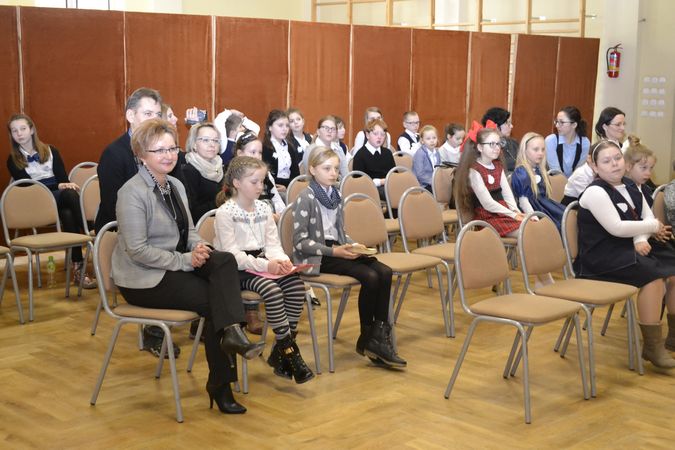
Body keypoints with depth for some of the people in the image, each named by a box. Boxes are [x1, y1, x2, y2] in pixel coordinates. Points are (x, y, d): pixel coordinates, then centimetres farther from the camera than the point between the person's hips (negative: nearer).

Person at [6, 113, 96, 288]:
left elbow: (63, 178, 9)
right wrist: (59, 186, -16)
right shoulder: (13, 160, 7)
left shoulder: (50, 151, 15)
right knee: (70, 194, -33)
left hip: (59, 196, 3)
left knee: (68, 215, -36)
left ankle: (78, 268, -38)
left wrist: (67, 185, -17)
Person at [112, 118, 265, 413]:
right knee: (212, 299, -20)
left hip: (176, 265, 7)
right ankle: (219, 385, -8)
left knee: (224, 261, -21)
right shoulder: (132, 192, -15)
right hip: (143, 279, -7)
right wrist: (186, 260, -21)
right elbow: (137, 250, -20)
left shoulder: (176, 186, 12)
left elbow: (188, 231, 16)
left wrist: (198, 247, -8)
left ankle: (231, 331, -33)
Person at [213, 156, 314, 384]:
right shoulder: (225, 212, -9)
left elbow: (272, 243, 10)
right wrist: (265, 265, -24)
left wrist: (281, 260, -13)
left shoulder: (263, 208, 12)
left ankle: (279, 352, -12)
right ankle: (289, 352, -21)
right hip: (237, 270, -6)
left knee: (296, 284, -19)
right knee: (272, 290, -32)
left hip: (262, 263, 7)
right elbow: (231, 253, -16)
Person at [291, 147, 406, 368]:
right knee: (370, 277, -24)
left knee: (384, 272, -16)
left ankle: (379, 335, -14)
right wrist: (333, 251, -21)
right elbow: (300, 242, -14)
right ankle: (367, 339, -7)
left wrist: (352, 246, -1)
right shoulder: (306, 198, -10)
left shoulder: (335, 195, 13)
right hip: (316, 257, -7)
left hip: (336, 250, 7)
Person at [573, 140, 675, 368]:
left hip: (627, 250, 8)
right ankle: (652, 346, -18)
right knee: (654, 277, -26)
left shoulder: (630, 187, 11)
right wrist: (653, 226, -10)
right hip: (601, 258, -8)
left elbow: (648, 215, 9)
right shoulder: (595, 192, -15)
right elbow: (616, 228, -23)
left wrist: (641, 240, -12)